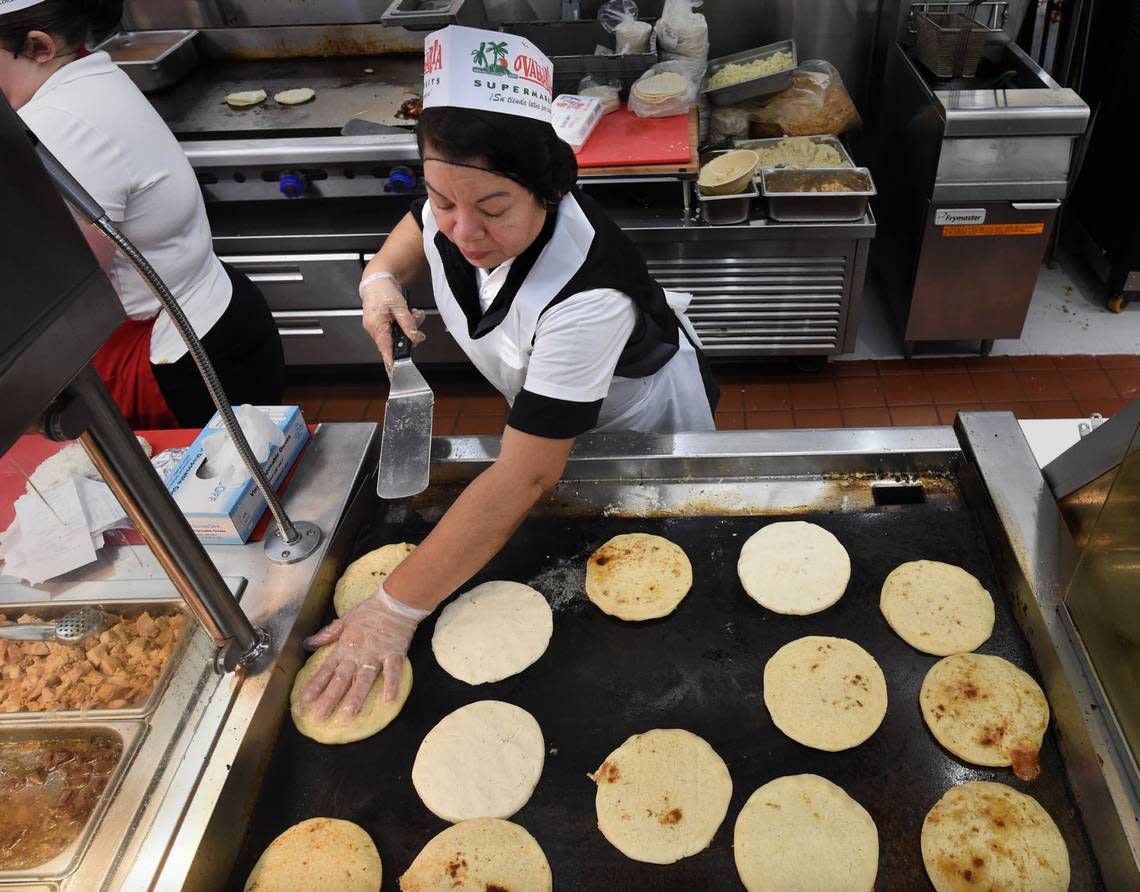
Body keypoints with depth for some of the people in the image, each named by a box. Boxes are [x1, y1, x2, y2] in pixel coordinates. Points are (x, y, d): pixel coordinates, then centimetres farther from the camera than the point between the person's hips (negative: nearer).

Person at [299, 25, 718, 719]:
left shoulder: (586, 293, -46)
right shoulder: (459, 211, -24)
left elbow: (527, 477, -47)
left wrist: (395, 611, -45)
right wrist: (381, 277, -19)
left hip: (641, 420, -6)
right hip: (545, 404, 6)